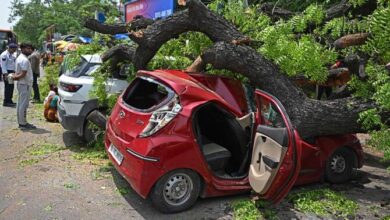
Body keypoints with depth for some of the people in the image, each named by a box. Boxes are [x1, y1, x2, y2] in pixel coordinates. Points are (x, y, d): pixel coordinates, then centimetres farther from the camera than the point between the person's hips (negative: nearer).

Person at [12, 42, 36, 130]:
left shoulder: (19, 58, 15)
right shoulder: (25, 60, -18)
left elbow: (17, 72, 15)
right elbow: (23, 74, -23)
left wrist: (15, 76, -3)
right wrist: (15, 77, -11)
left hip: (21, 84, 11)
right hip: (25, 84, -11)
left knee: (20, 104, 14)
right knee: (23, 105, -5)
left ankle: (21, 122, 22)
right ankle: (23, 123, 0)